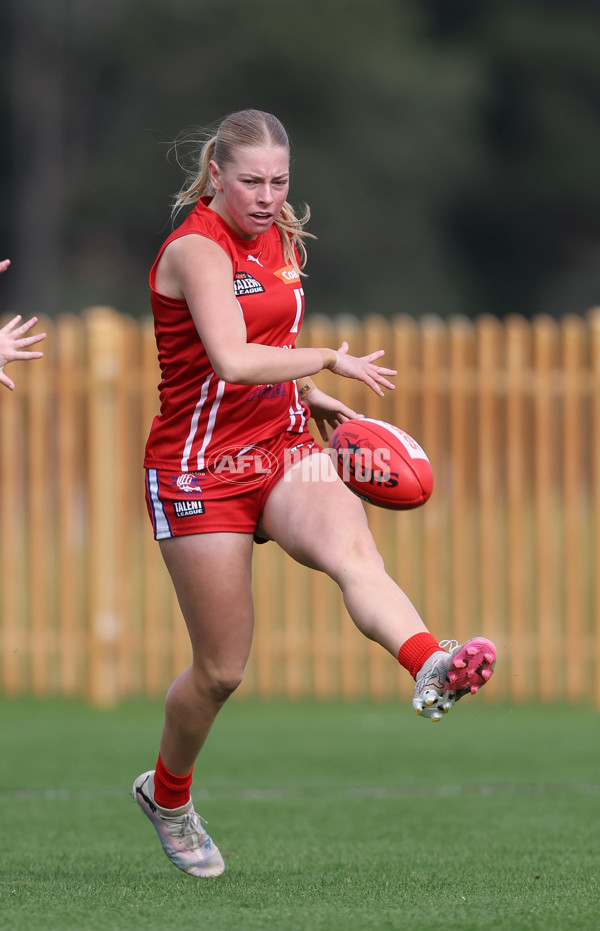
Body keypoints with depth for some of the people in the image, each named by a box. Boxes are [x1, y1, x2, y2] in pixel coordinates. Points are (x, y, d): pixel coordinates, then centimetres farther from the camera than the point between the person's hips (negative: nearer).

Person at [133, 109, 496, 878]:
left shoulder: (280, 239, 11)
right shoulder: (196, 248, -15)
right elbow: (233, 362, -29)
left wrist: (310, 397, 12)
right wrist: (331, 360, -18)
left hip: (285, 453, 6)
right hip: (200, 471, -6)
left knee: (352, 550, -29)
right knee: (221, 669, 2)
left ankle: (431, 670, -58)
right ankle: (167, 794, 30)